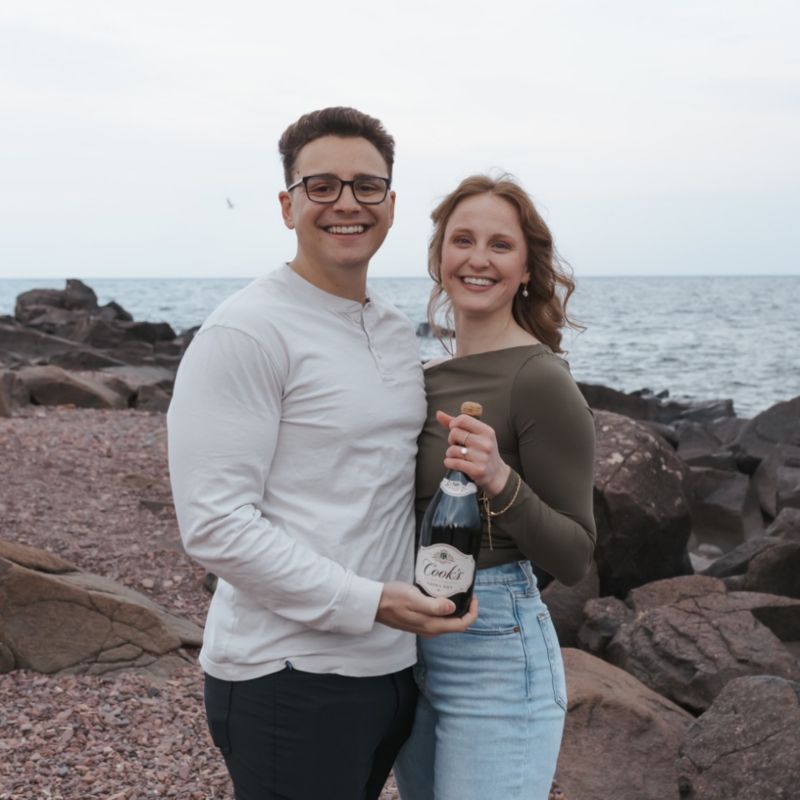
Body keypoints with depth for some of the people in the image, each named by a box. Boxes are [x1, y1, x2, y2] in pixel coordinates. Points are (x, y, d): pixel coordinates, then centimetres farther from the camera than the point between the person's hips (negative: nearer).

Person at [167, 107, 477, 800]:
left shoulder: (396, 331, 12)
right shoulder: (247, 333, -13)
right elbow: (215, 525, -19)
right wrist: (368, 602, -19)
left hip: (392, 665, 8)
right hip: (288, 677, -7)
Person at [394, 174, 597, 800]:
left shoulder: (541, 380, -15)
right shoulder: (435, 376, 7)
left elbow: (574, 558, -15)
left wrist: (500, 482, -29)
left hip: (495, 652, -8)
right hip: (413, 652, 8)